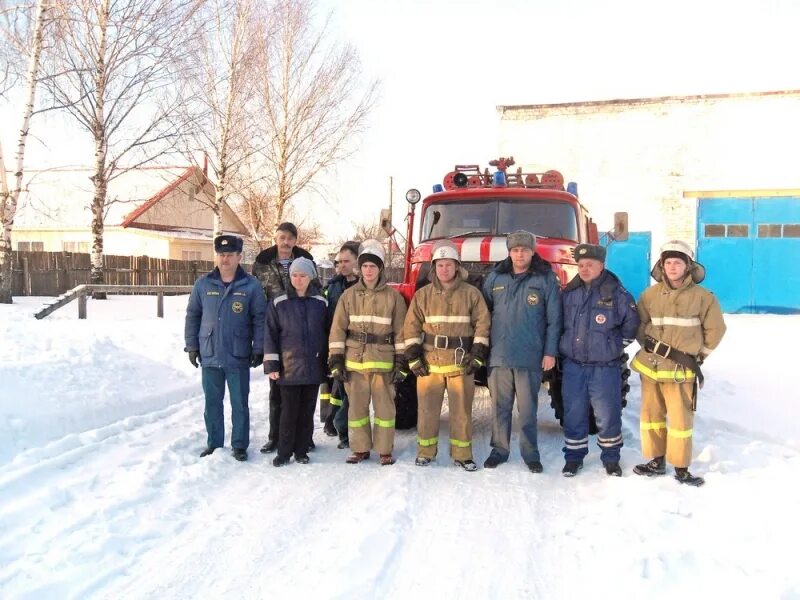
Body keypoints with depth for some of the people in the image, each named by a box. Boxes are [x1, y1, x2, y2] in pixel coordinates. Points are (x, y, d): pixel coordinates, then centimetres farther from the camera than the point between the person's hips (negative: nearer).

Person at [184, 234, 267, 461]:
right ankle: (214, 443, 26)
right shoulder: (203, 284, 3)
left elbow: (260, 319, -3)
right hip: (210, 356, 2)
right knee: (212, 402, 12)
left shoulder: (251, 286, -4)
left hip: (238, 357, -2)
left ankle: (239, 445, 20)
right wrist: (192, 345, 5)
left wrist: (258, 349, -6)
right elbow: (192, 316, 8)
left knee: (239, 403, 8)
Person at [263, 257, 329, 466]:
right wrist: (271, 364, -5)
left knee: (307, 412, 9)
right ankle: (284, 453, 14)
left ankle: (301, 451, 21)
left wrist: (329, 362, 9)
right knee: (289, 412, 2)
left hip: (313, 368, 2)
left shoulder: (321, 303, 5)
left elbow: (327, 333, 10)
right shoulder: (279, 303, 1)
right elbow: (270, 335, 0)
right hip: (288, 368, -1)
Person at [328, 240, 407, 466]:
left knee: (384, 406, 3)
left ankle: (385, 450, 16)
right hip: (354, 360, 2)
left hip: (383, 360, -2)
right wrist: (336, 360, -2)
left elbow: (400, 331, 2)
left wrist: (401, 363, -3)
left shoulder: (393, 296, 1)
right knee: (356, 406, 8)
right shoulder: (349, 295, 5)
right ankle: (360, 449, 21)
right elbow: (338, 329, 4)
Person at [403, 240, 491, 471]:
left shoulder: (471, 293, 2)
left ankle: (462, 454, 18)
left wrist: (478, 355, -3)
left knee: (461, 410, 5)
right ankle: (425, 451, 20)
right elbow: (412, 326, 6)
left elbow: (483, 324, 3)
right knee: (427, 408, 6)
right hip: (429, 362, 1)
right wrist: (413, 357, 0)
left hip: (461, 363, -1)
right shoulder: (423, 294, 5)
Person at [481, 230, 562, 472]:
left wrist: (550, 352, -6)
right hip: (498, 355, 3)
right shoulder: (495, 277, 6)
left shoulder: (546, 279, -1)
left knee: (527, 409, 6)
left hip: (530, 357, -2)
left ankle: (530, 453, 19)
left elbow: (554, 319, -1)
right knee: (500, 406, 11)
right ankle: (499, 450, 22)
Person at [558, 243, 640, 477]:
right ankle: (573, 456, 24)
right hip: (573, 365, 3)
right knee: (573, 413, 9)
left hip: (605, 367, -3)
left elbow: (631, 324, 3)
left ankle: (611, 458, 25)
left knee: (607, 414, 7)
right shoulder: (569, 293, 4)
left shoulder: (616, 293, -7)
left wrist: (614, 346, 5)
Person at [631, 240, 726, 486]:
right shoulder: (650, 294, 2)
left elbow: (715, 329, 4)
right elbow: (638, 324, 12)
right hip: (650, 366, 3)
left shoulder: (702, 296, -5)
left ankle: (681, 468, 13)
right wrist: (650, 344, 2)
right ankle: (657, 461, 25)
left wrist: (699, 355, 7)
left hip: (682, 369, -3)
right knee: (651, 414, 11)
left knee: (680, 419, 0)